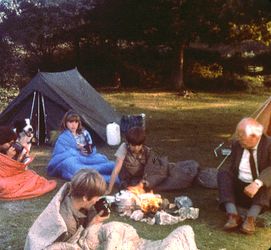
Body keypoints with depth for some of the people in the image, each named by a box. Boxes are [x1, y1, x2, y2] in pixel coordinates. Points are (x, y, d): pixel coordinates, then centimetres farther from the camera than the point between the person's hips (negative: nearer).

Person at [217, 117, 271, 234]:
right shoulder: (237, 144, -1)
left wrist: (258, 183, -44)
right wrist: (227, 188, -6)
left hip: (261, 192, -4)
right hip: (240, 189, 4)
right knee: (223, 172, -18)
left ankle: (251, 218, -36)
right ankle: (233, 215, -31)